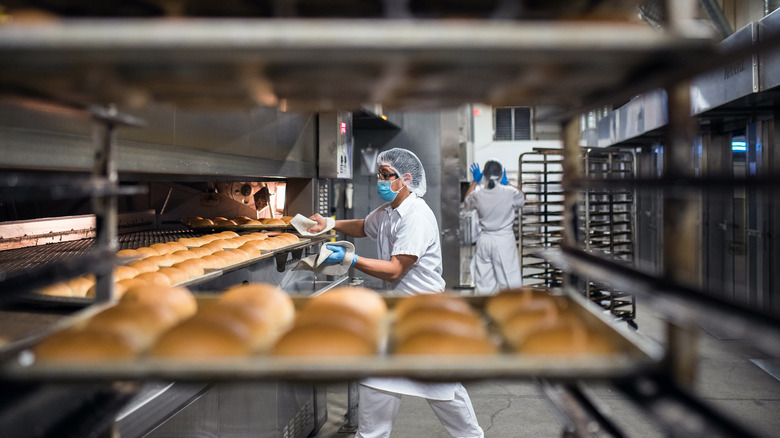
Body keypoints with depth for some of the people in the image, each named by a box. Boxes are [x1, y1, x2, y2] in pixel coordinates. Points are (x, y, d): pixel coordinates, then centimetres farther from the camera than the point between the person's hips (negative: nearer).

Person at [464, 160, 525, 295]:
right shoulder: (510, 193, -14)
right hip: (505, 240, -2)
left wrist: (474, 181, 20)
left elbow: (467, 203, 14)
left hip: (484, 240, 2)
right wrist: (506, 183, 19)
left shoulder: (478, 195, -10)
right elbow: (522, 198, 10)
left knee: (484, 281, 13)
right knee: (509, 279, 6)